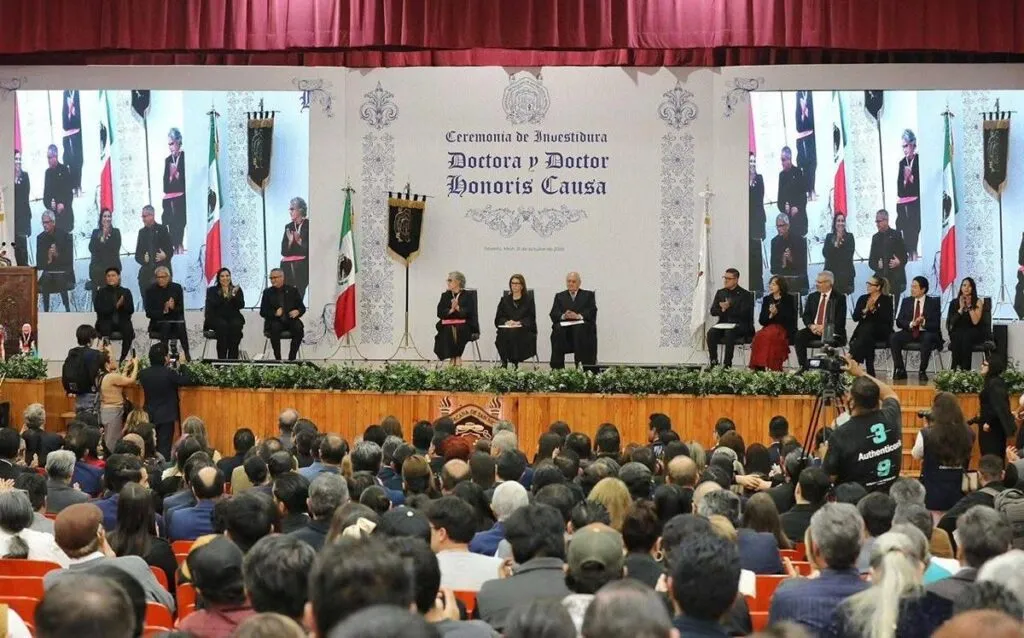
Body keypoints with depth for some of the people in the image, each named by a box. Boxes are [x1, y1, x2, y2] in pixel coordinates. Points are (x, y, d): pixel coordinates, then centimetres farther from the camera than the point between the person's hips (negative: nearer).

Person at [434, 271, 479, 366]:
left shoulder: (467, 295, 8)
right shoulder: (445, 295, 18)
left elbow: (469, 312, -4)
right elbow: (440, 313, 5)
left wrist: (458, 308, -17)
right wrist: (450, 310, -11)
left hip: (463, 326, -2)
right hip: (447, 326, 2)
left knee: (459, 330, -34)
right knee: (447, 331, -30)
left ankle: (457, 357, -27)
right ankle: (452, 358, -27)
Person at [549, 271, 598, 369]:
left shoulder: (588, 295, 18)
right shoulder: (559, 296, 23)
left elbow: (592, 312, 1)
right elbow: (553, 314, 9)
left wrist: (578, 316, -18)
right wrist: (563, 316, -15)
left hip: (582, 326, -1)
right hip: (564, 326, 1)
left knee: (581, 330, -36)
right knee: (558, 330, -33)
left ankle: (585, 366, -35)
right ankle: (557, 367, -33)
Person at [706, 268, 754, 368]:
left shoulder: (745, 295, 0)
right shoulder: (720, 292, 16)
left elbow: (743, 313, -12)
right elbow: (713, 311, 9)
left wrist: (729, 308, -20)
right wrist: (722, 310, -12)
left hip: (740, 325, -5)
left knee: (729, 333, -37)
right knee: (711, 333, -26)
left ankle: (727, 364, -34)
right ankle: (713, 362, -23)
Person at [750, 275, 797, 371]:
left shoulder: (789, 299, 5)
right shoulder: (767, 299, 17)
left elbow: (791, 319, -3)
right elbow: (761, 320, 12)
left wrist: (777, 313, -15)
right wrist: (770, 315, -8)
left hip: (785, 330, -4)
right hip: (769, 328, 4)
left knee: (770, 335, -35)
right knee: (759, 336, -30)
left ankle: (774, 369, -35)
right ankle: (759, 367, -32)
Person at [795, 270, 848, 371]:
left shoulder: (840, 298, 0)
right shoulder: (812, 296, 16)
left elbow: (840, 320, -8)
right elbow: (806, 315, 11)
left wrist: (824, 327, -19)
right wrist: (811, 325, -11)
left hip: (831, 331, -5)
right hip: (814, 329, 5)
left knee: (827, 339, -39)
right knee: (799, 335, -24)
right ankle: (803, 367, -22)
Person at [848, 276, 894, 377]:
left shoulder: (887, 300, 3)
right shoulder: (862, 298, 15)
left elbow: (887, 319, -11)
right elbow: (855, 317, 4)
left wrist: (874, 310, -20)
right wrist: (865, 310, -14)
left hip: (881, 332, -3)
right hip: (863, 331, 3)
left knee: (868, 328, -35)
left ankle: (851, 360, -41)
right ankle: (870, 371, -35)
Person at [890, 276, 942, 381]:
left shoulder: (933, 302, 1)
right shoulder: (906, 301, 10)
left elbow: (936, 324, -7)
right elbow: (899, 322, 2)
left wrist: (924, 323, -27)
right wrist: (912, 323, -18)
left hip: (926, 334, -3)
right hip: (909, 332, 3)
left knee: (928, 338, -38)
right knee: (893, 337, -25)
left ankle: (922, 371, -27)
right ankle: (900, 370, -18)